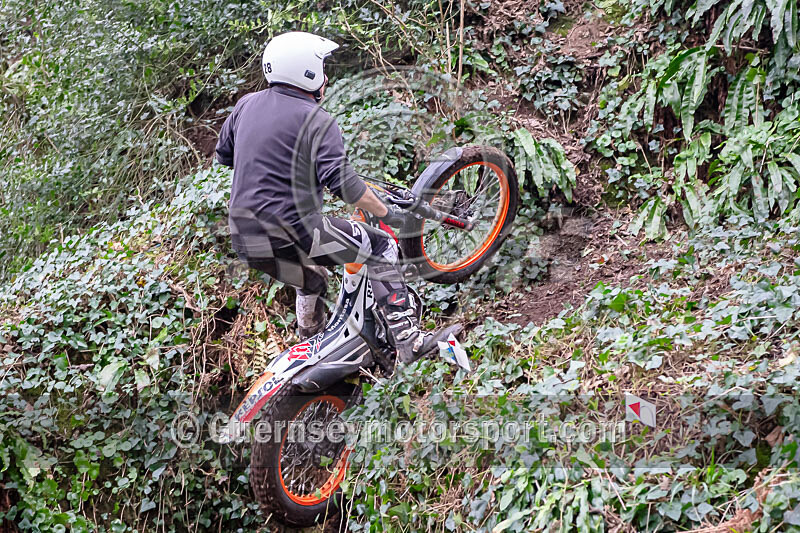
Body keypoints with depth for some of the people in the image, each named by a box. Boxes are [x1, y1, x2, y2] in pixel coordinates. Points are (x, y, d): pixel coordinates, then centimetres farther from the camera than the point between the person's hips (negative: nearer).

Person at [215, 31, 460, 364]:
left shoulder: (246, 104, 11)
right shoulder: (317, 121, -9)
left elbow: (223, 154, 26)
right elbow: (342, 183, -19)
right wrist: (385, 212, -6)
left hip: (245, 242, 8)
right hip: (292, 233, -7)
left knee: (312, 279, 36)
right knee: (382, 247, 6)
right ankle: (407, 340, -4)